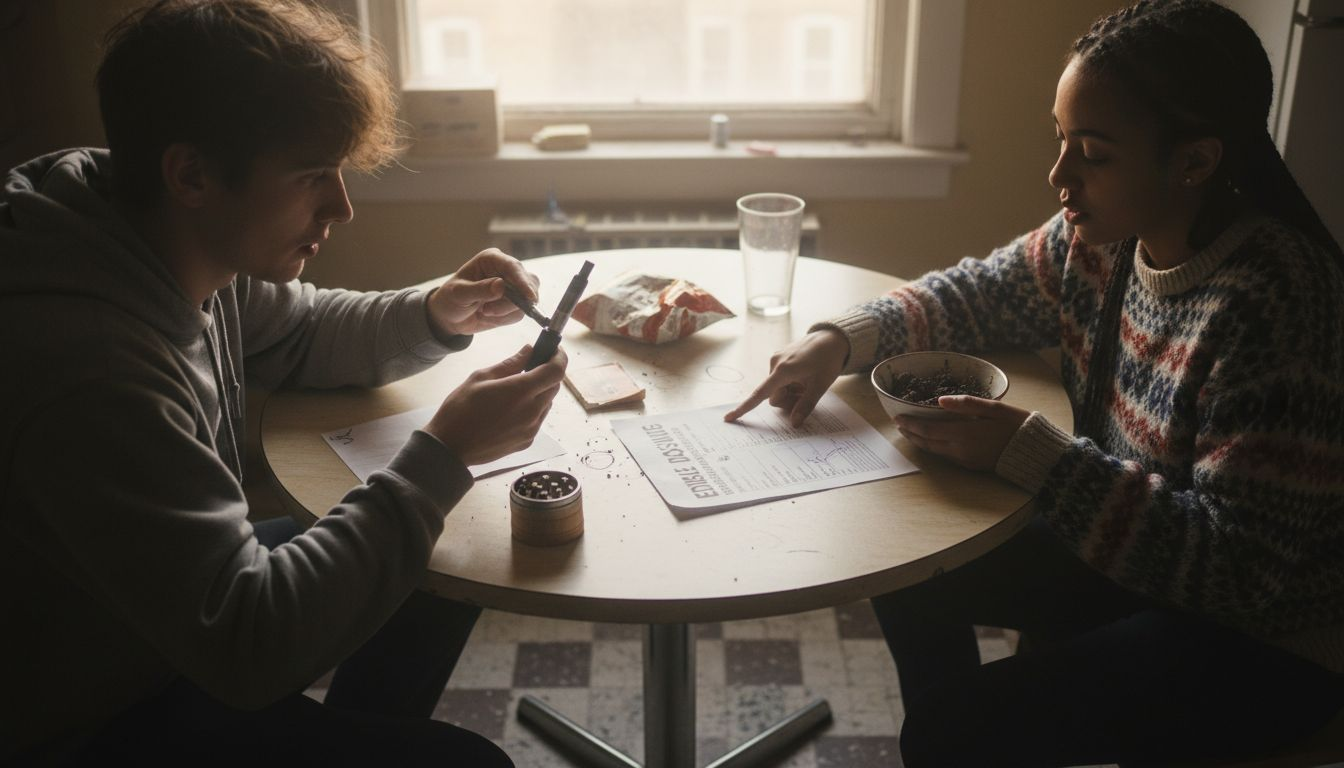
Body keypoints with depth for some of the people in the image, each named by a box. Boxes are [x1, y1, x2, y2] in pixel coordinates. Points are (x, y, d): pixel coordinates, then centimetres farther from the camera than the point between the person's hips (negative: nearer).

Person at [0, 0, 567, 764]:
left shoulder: (192, 245, -10)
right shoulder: (92, 365, -36)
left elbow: (302, 335, 12)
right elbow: (246, 647, -33)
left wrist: (436, 316, -8)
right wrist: (443, 454, -30)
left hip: (179, 620, 8)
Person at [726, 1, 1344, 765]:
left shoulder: (1269, 307, -31)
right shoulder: (1105, 237, -8)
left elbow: (1241, 566, -30)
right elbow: (976, 293, 6)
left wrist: (1031, 453, -32)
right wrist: (839, 342, -10)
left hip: (1261, 636, -7)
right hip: (1131, 555, 8)